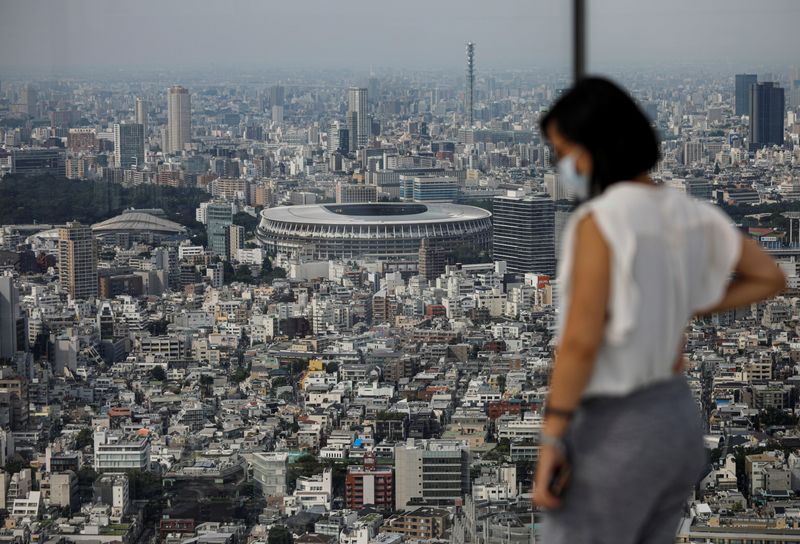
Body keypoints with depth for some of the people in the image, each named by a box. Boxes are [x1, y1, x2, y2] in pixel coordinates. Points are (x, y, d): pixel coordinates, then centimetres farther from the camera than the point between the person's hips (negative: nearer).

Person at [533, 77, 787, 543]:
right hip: (677, 415, 8)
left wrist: (551, 439, -18)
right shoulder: (687, 213, 4)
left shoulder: (601, 221, -20)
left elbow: (581, 340, -25)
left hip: (615, 432, -8)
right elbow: (771, 278, 14)